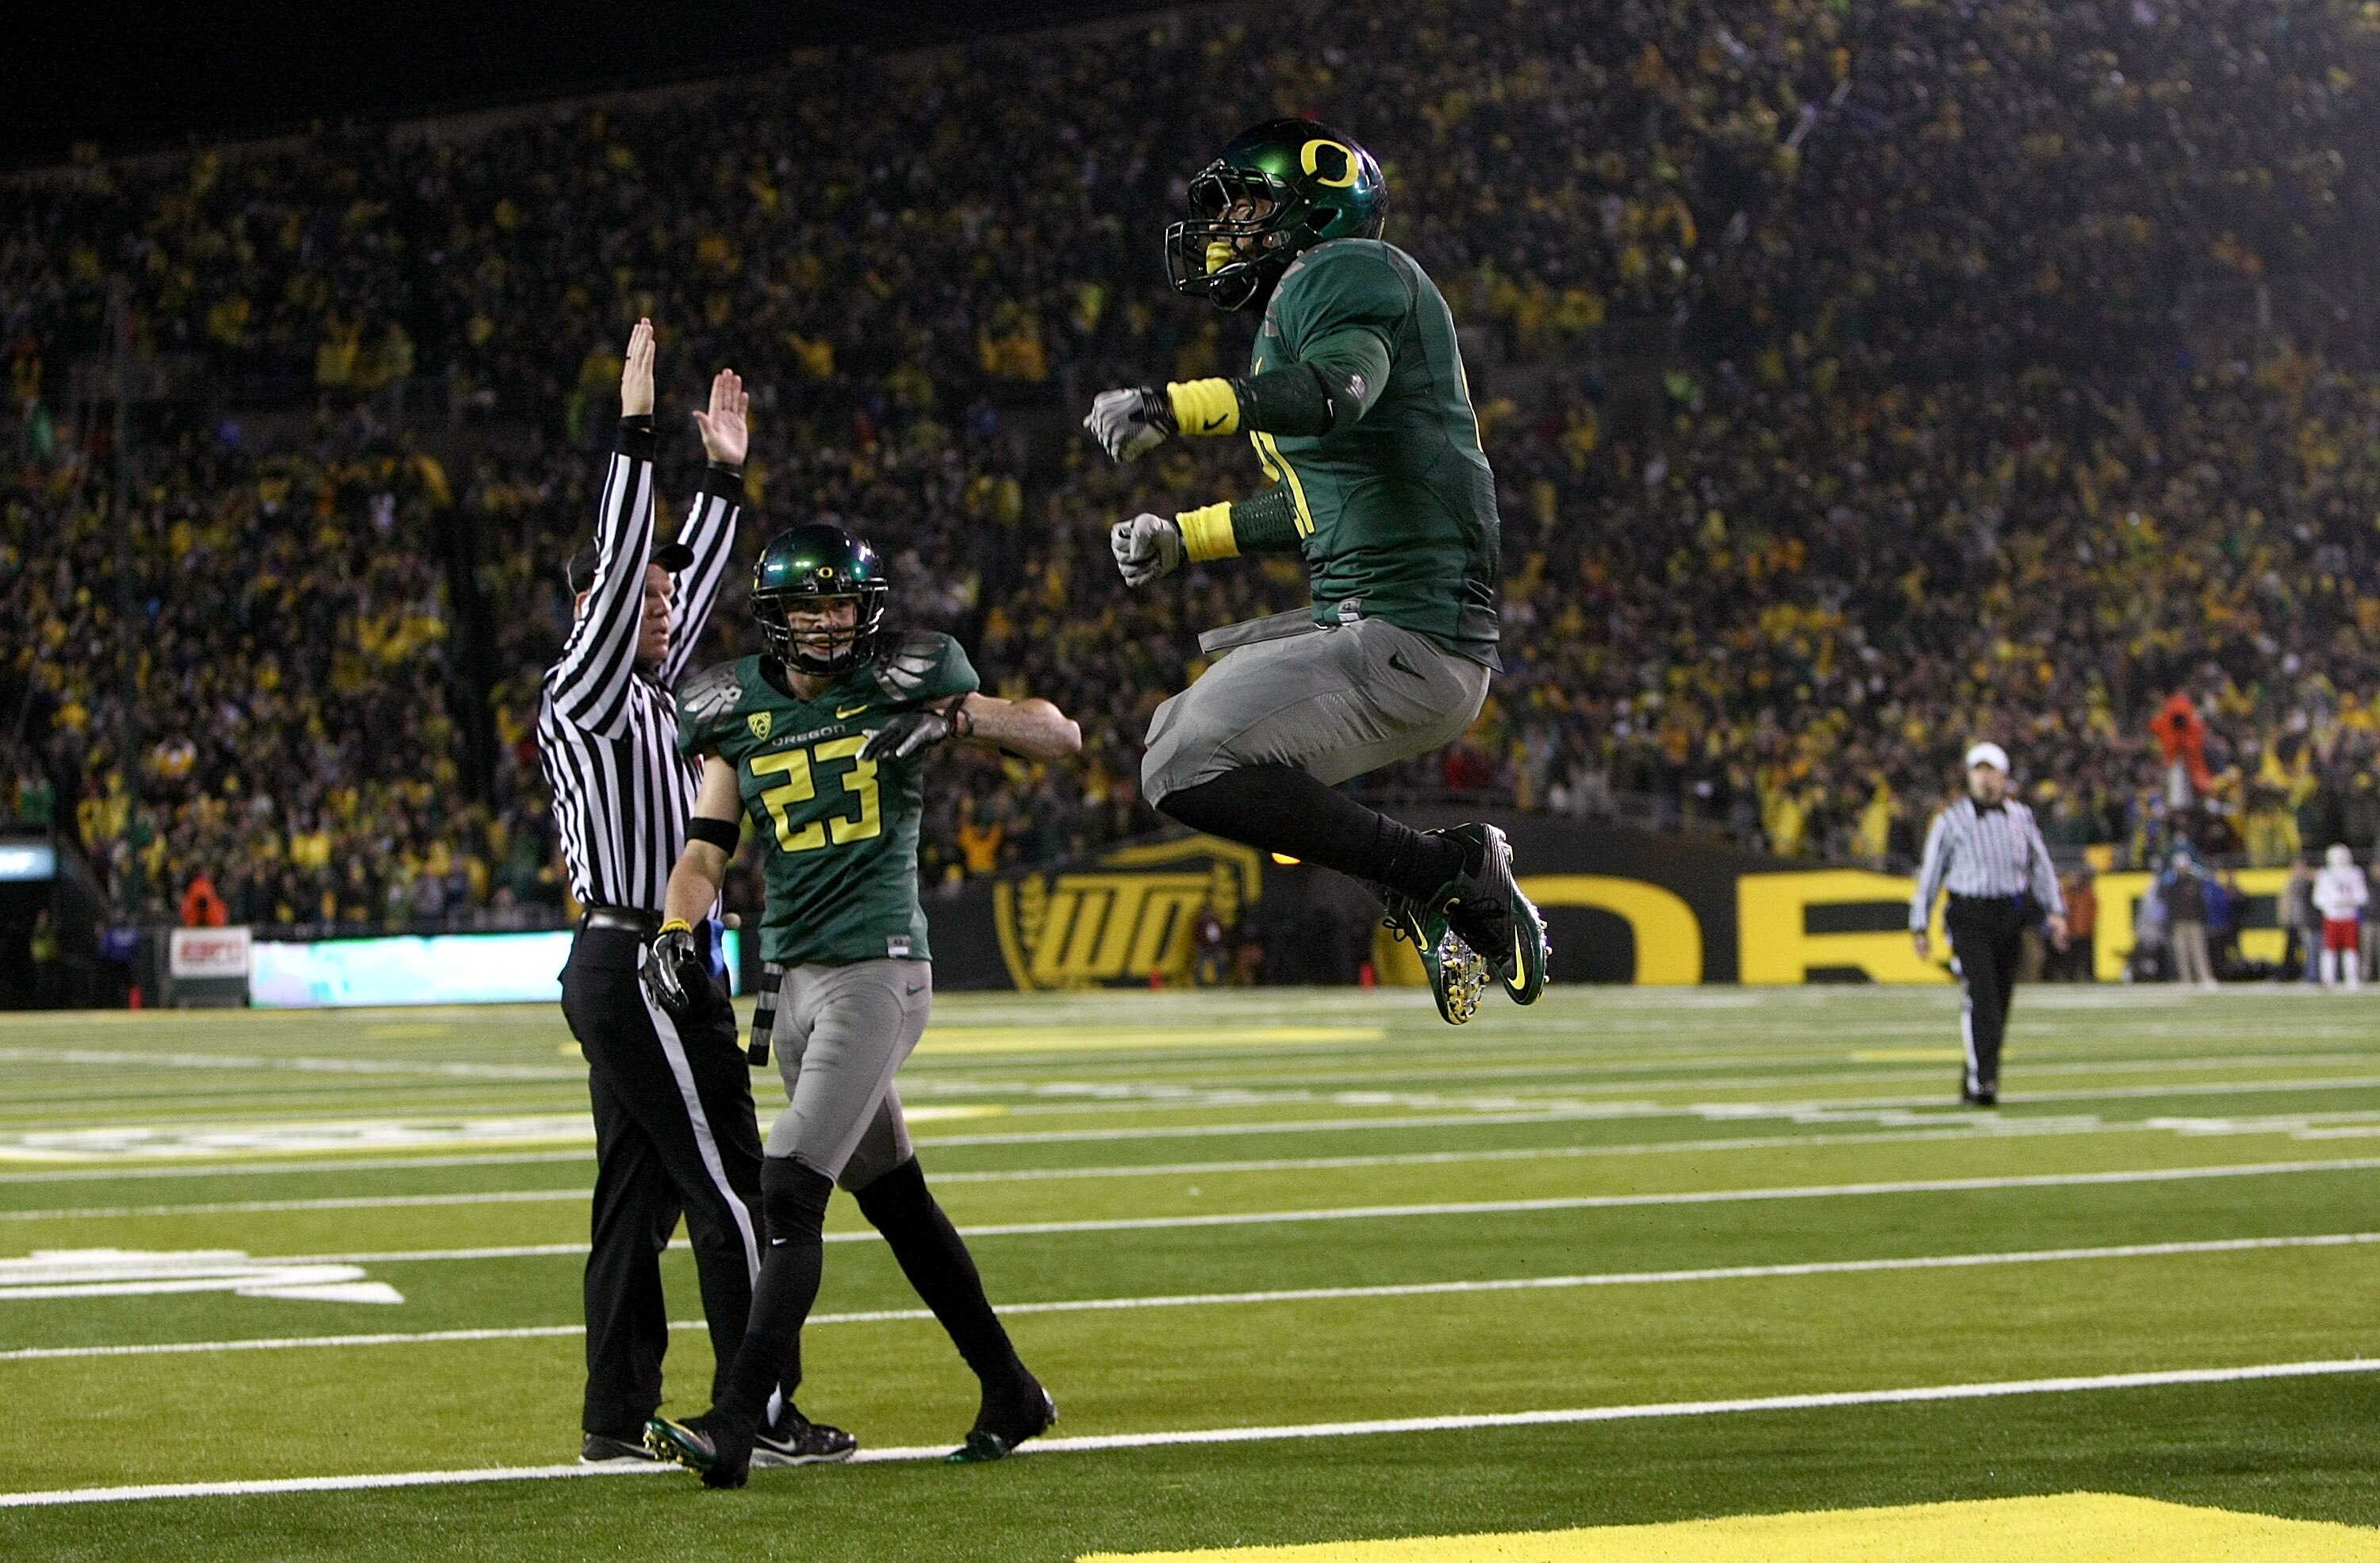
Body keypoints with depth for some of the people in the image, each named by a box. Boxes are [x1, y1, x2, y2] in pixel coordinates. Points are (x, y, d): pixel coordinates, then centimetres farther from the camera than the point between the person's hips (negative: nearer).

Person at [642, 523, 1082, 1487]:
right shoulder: (741, 713, 10)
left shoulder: (901, 685, 0)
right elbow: (706, 848, 7)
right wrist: (677, 933, -13)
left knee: (790, 1195, -15)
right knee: (894, 1200, 15)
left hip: (877, 969, -6)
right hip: (794, 977, 6)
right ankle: (1011, 1393, 28)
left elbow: (1062, 737, 1)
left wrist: (954, 715, -15)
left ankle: (734, 1424, -18)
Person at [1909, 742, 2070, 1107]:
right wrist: (1919, 927, 5)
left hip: (2011, 917, 4)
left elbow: (2042, 866, 18)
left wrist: (2056, 912, 10)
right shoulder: (1950, 821, 2)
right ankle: (1981, 1080, -21)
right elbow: (1930, 875, 6)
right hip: (1969, 918, -4)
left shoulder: (2021, 817, 12)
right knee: (1981, 995, -18)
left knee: (2000, 1002, 6)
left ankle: (1977, 1081, 17)